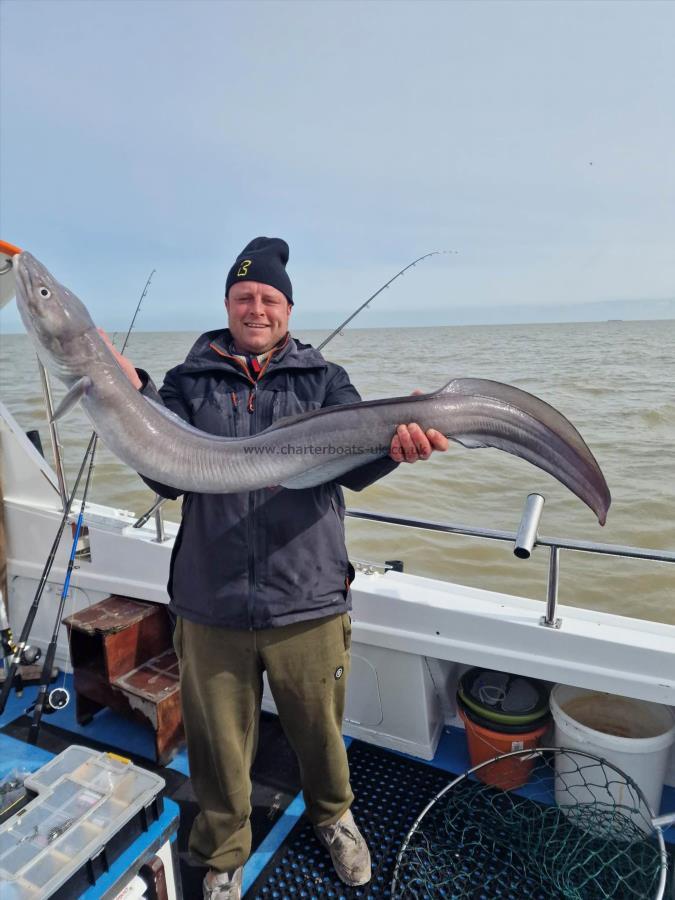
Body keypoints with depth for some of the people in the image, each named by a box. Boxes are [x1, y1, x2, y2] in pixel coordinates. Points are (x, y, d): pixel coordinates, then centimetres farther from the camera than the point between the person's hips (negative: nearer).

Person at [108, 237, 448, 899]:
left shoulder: (325, 380, 3)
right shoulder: (189, 382, 4)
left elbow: (353, 466, -12)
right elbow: (167, 477, -7)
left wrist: (393, 444, -35)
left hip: (308, 601, 0)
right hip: (210, 606, 1)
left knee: (319, 731, 20)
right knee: (218, 744, 18)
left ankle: (332, 815, 53)